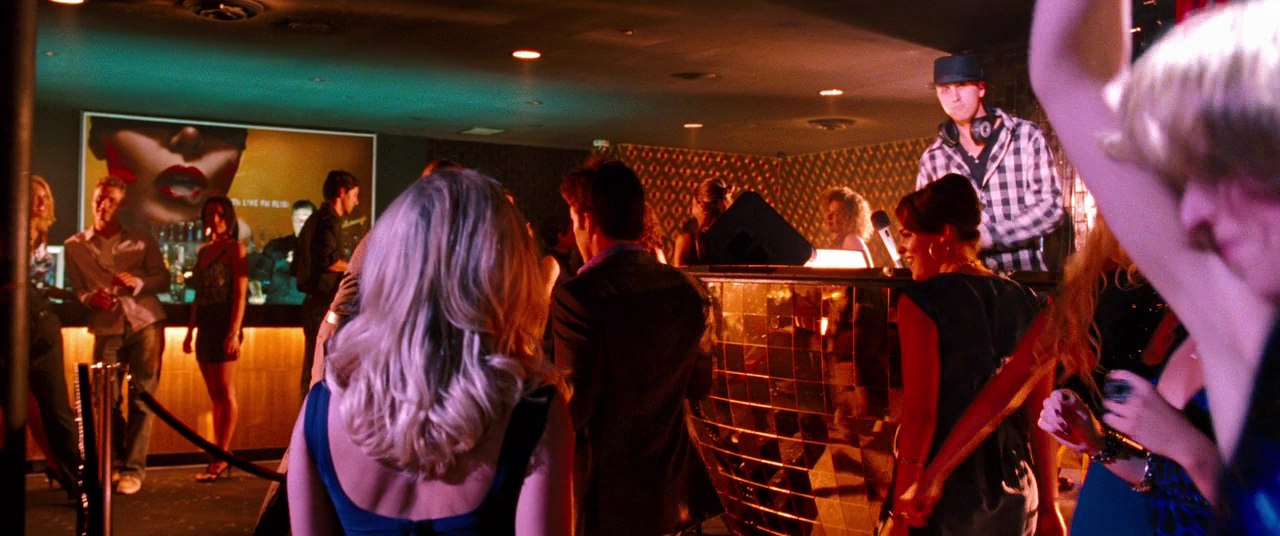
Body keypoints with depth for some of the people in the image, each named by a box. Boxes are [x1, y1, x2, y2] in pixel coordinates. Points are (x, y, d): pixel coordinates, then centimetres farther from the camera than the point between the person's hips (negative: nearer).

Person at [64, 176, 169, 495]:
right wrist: (90, 298, -14)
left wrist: (138, 283, -14)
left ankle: (134, 469, -1)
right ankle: (115, 463, 17)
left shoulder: (142, 241, 10)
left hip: (145, 323, -1)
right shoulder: (76, 246, 11)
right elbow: (76, 291, 8)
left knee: (141, 398, -5)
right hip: (107, 329, 1)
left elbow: (163, 279, 6)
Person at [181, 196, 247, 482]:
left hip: (224, 326, -8)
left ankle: (221, 458, -4)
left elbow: (240, 294, -12)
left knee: (225, 393, -6)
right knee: (215, 395, 10)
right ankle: (219, 457, 14)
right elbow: (198, 295, 19)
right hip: (205, 327, 8)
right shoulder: (202, 251, 17)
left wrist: (234, 332, -20)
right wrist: (189, 331, 14)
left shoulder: (235, 248, -4)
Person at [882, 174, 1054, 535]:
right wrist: (1047, 503, 15)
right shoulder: (1022, 300, 5)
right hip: (1015, 495, 6)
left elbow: (920, 414, -16)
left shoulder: (922, 301, -12)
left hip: (945, 495, -6)